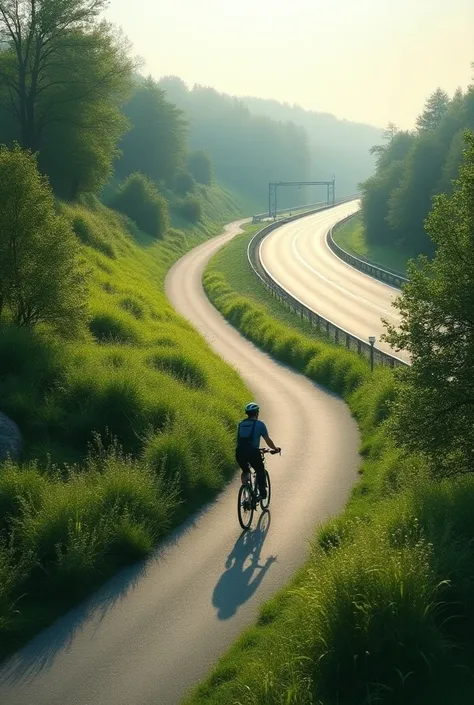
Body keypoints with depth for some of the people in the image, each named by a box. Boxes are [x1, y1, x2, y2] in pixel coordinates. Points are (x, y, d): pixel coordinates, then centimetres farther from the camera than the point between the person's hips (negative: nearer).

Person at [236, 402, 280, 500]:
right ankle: (262, 492, 16)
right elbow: (268, 440, 9)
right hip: (252, 452, -4)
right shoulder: (259, 424, 4)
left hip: (239, 452, 4)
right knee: (260, 471, 20)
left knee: (245, 471, 30)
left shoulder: (241, 424, 17)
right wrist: (275, 449, 26)